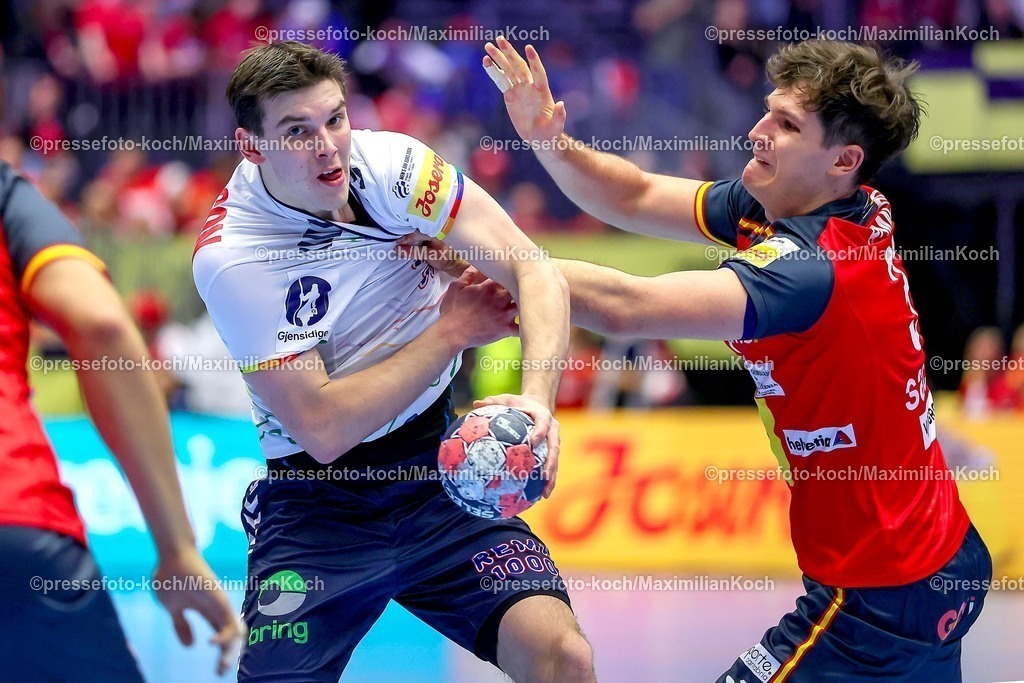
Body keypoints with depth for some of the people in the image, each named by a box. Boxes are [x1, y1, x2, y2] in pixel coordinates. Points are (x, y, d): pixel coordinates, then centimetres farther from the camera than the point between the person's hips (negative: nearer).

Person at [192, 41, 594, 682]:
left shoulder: (389, 162, -10)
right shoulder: (230, 257, -17)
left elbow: (535, 273, -15)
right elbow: (322, 428, -19)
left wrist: (537, 399, -34)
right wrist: (450, 332, -14)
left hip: (442, 477, 2)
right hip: (318, 503, -2)